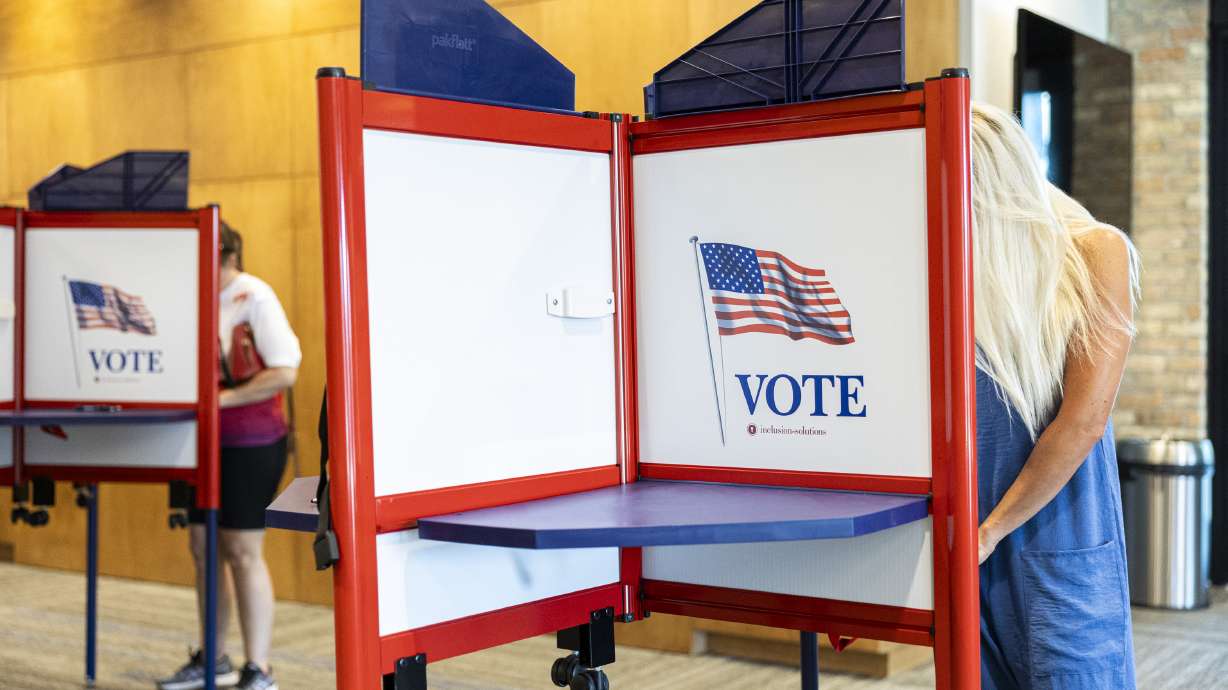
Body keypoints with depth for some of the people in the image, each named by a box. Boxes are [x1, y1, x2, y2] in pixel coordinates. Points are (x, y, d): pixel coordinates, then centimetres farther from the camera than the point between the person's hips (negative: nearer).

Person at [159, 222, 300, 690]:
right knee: (204, 547, 13)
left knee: (242, 552, -3)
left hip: (250, 444, -7)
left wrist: (224, 399, -22)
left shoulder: (254, 297, -12)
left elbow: (285, 372, -18)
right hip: (205, 441, 7)